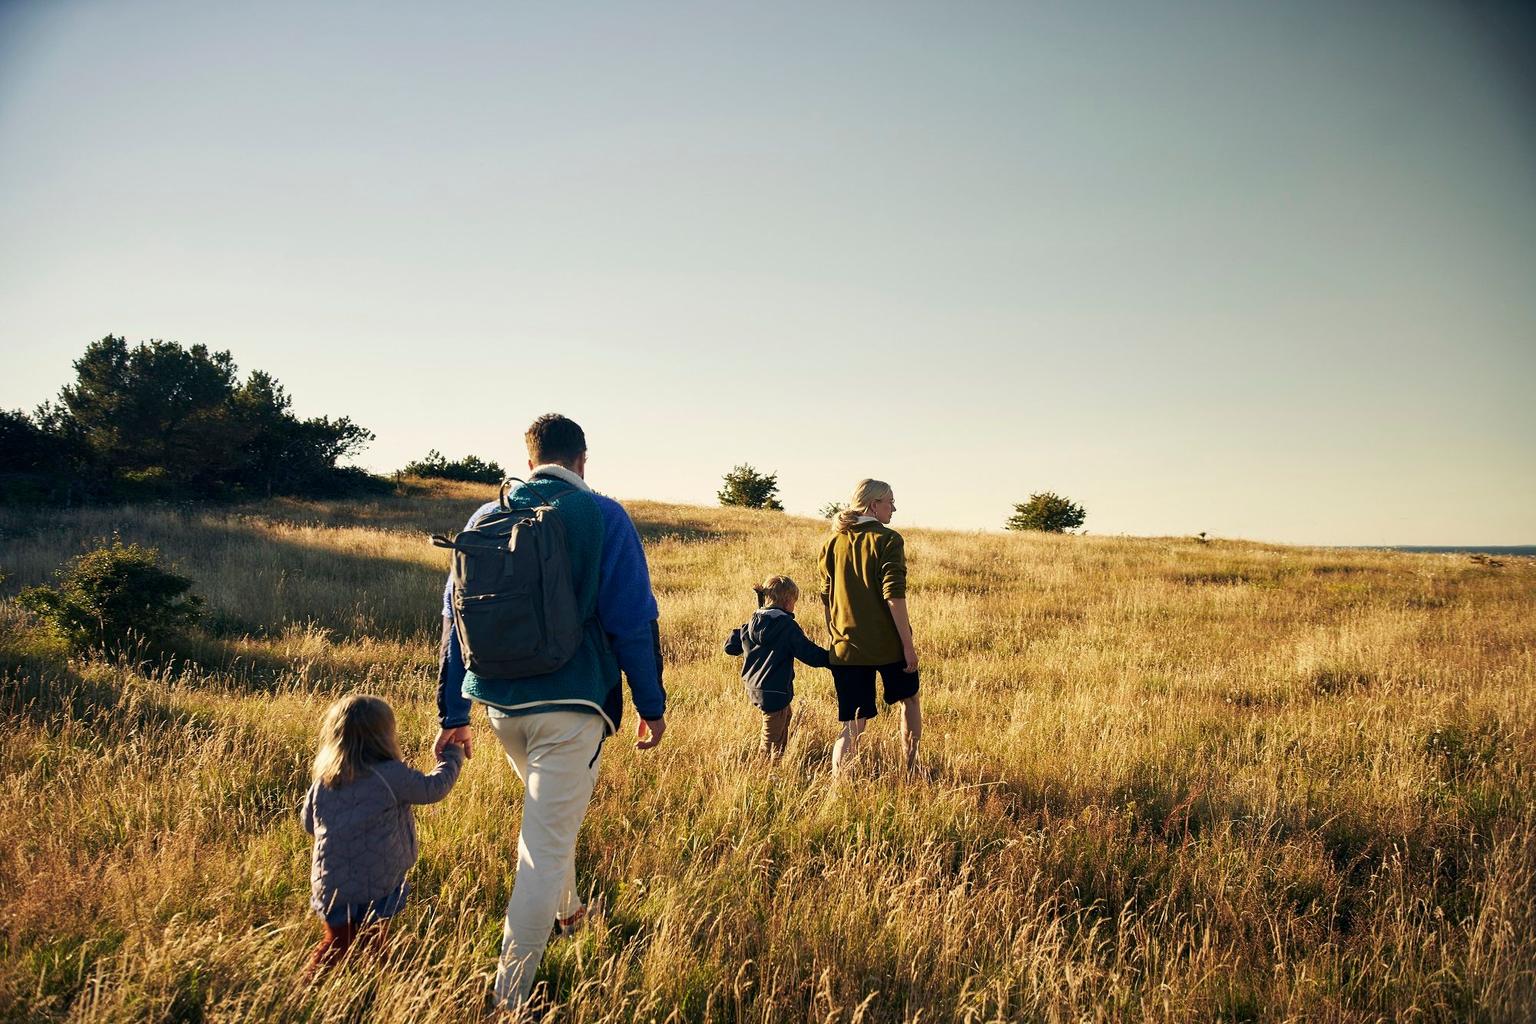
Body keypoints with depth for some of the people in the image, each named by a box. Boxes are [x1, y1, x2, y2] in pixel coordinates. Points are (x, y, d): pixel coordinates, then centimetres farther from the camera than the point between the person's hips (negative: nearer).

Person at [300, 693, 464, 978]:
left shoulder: (322, 779, 2)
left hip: (328, 887, 5)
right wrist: (452, 757, 18)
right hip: (374, 890, -5)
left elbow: (308, 823, 17)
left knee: (337, 943, 16)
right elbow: (433, 788, 1)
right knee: (368, 949, 8)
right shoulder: (391, 775, -14)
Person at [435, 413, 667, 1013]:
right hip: (570, 704, -5)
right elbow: (633, 620, -9)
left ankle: (563, 910, 49)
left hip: (498, 703, 6)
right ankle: (510, 995, 6)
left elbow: (455, 618, 9)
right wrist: (651, 705, 1)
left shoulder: (487, 518, 7)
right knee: (546, 844, 1)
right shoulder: (603, 517, -6)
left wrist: (453, 714, 14)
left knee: (550, 811, 30)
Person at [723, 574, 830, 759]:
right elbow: (810, 654, -16)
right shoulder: (788, 626, -16)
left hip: (754, 688, 7)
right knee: (772, 738, 2)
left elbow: (730, 646, 12)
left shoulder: (751, 623, 4)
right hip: (775, 692, -7)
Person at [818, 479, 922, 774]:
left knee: (853, 725, 7)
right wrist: (908, 645, -13)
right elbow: (894, 596, -16)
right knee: (908, 700, 23)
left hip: (846, 647, 4)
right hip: (888, 644, -3)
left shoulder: (832, 543, 7)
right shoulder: (887, 540, -8)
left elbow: (826, 598, 12)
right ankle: (911, 769, 29)